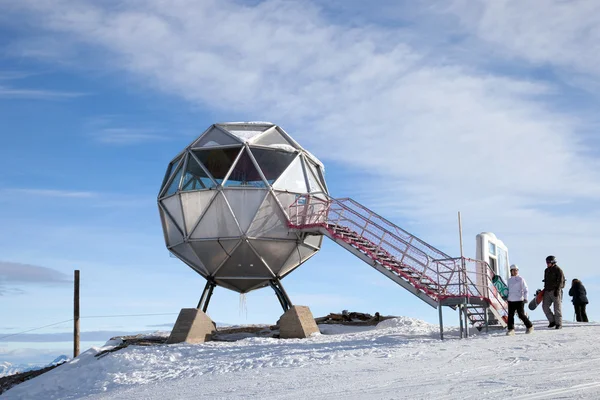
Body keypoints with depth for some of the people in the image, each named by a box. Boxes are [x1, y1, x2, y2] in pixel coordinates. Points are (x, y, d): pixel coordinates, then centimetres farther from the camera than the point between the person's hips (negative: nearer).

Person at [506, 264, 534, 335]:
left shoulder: (521, 279, -1)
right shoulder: (509, 280, 14)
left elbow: (525, 289, -2)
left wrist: (525, 298, -11)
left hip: (519, 300, -5)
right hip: (511, 300, 5)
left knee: (521, 315, -4)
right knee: (510, 315, -2)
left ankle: (530, 326, 16)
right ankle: (511, 329, 2)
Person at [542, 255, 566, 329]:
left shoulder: (558, 270, -6)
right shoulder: (547, 270, 17)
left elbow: (560, 280, -13)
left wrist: (557, 290, -20)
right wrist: (545, 289, 21)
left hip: (556, 291, -7)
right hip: (547, 291, 7)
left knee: (557, 308, -3)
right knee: (545, 306, -2)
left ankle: (559, 323, 3)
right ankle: (552, 321, 9)